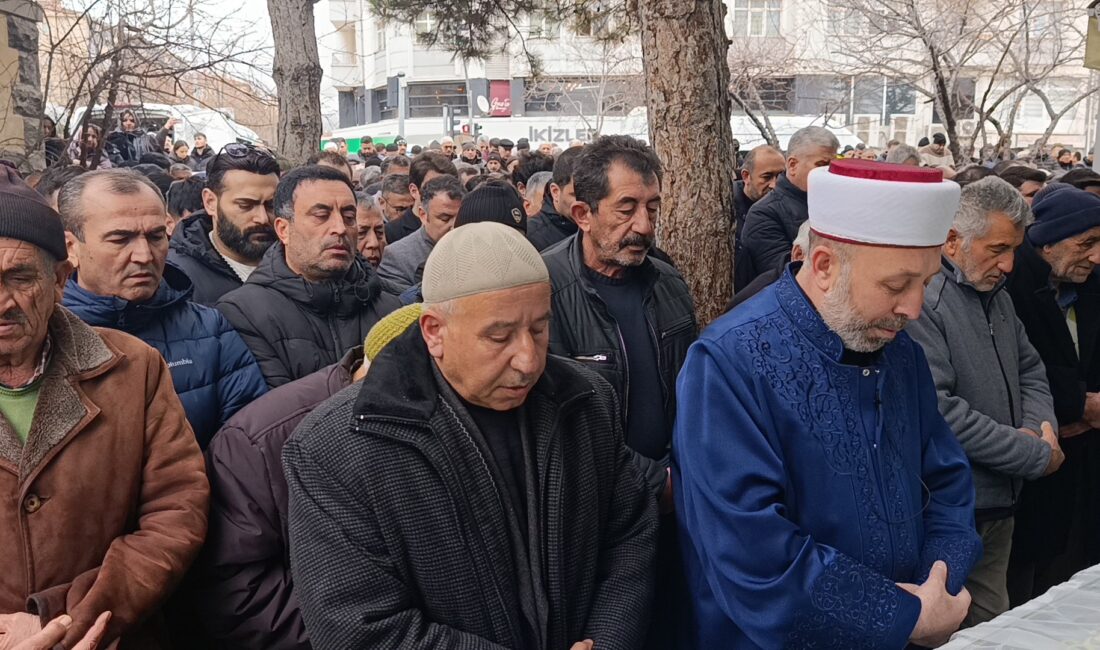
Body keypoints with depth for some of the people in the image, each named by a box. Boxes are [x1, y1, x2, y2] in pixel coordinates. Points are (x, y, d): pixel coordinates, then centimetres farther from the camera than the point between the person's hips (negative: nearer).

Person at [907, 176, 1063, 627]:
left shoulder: (997, 297, 11)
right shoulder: (921, 300, -20)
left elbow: (1030, 370, 18)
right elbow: (938, 411, -26)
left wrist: (1039, 430, -4)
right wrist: (1037, 455, -17)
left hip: (999, 505, 9)